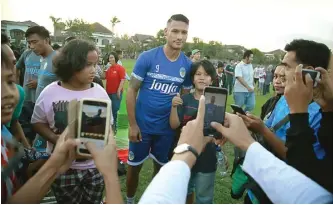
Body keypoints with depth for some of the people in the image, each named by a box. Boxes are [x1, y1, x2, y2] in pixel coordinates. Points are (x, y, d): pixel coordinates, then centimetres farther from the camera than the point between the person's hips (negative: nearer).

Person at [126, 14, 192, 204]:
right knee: (135, 166, 13)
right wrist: (132, 124, -12)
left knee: (161, 167, 19)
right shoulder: (147, 57, -13)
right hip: (142, 125, -2)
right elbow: (132, 90, -9)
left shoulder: (188, 65, -4)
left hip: (168, 128, 3)